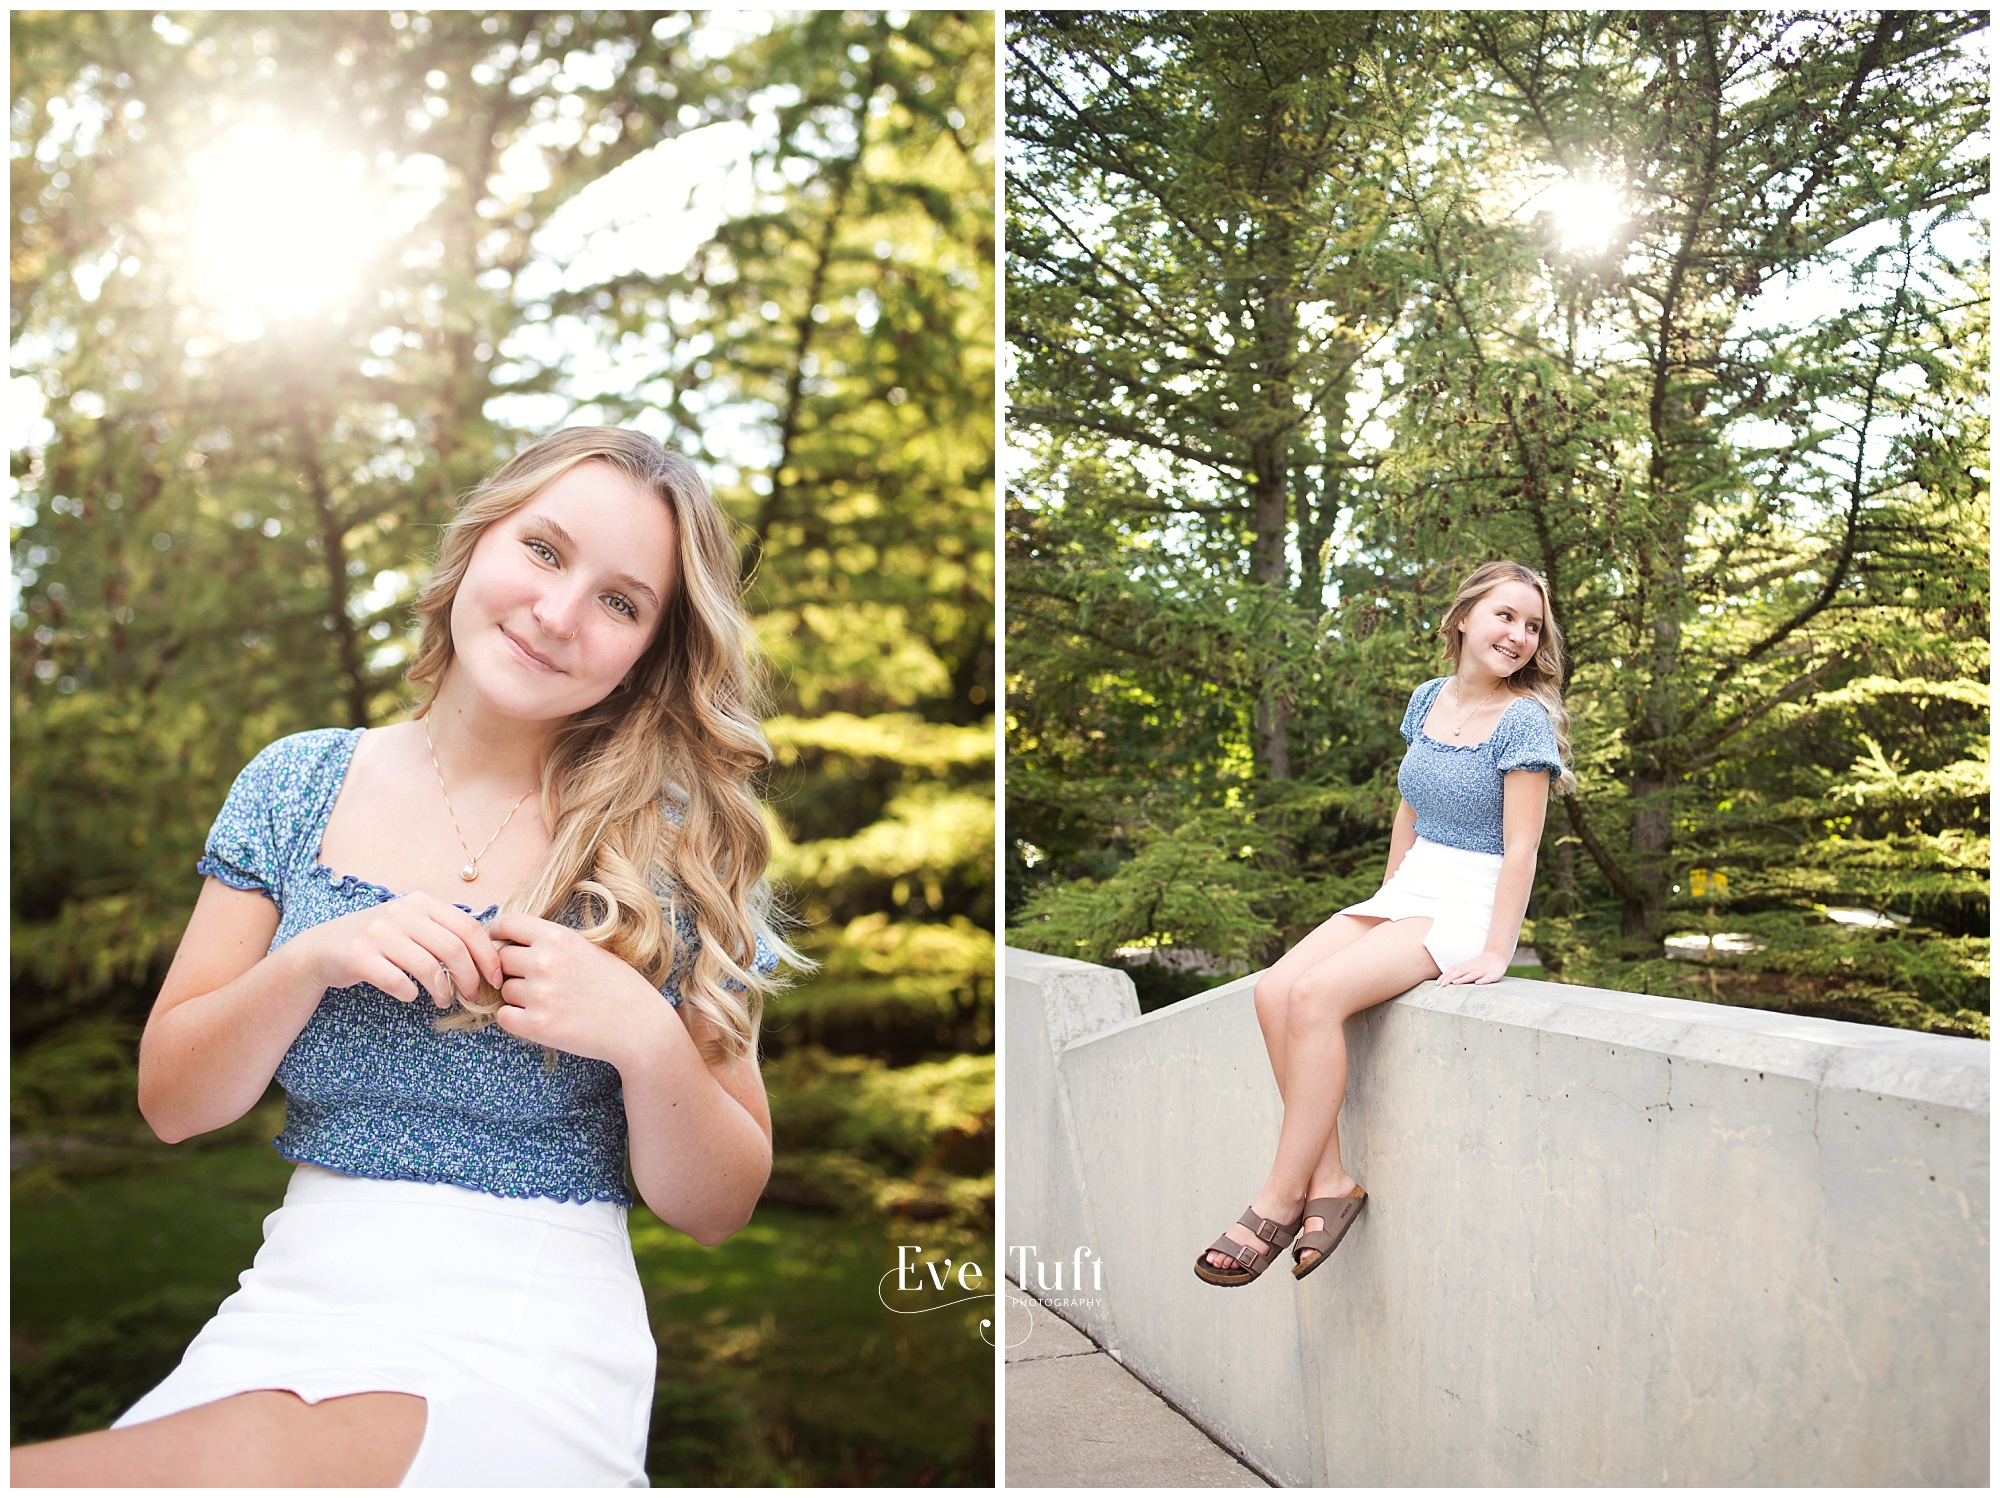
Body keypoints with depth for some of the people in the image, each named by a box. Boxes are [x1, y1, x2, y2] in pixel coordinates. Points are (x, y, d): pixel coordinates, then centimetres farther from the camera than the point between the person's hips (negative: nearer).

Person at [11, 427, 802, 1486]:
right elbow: (169, 1105, 6)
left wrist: (646, 1040, -19)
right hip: (288, 1307, 3)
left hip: (530, 1338, -3)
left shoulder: (672, 844, -3)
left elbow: (717, 1211, 0)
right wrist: (315, 961, -12)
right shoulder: (299, 783, 5)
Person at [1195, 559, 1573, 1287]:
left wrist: (1495, 954, -21)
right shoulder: (1429, 700, 10)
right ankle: (1330, 1179, -13)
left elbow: (1520, 848, -15)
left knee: (1319, 993, -28)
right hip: (1407, 889, 7)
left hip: (1471, 901, -7)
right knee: (1277, 988, -16)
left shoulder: (1523, 720, -10)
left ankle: (1280, 1198, -19)